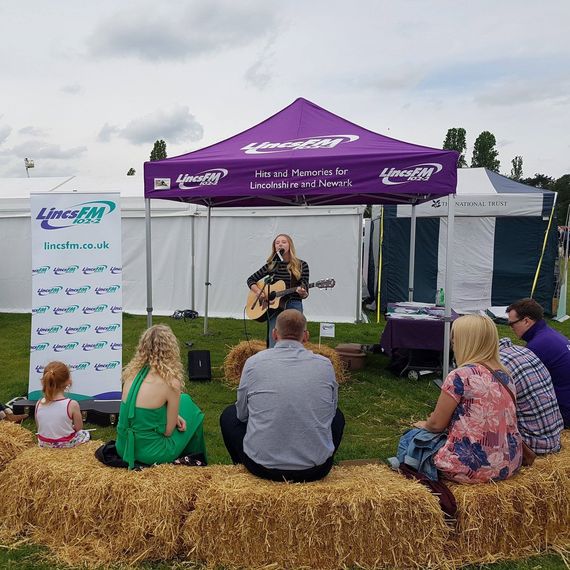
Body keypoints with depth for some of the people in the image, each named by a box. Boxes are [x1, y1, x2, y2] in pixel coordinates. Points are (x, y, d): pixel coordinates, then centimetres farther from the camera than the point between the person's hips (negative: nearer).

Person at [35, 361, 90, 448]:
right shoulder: (72, 405, -25)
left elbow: (39, 427, 0)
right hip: (65, 444, -2)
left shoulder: (39, 404, -13)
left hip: (43, 444, 2)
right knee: (85, 434, 28)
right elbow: (79, 428, -13)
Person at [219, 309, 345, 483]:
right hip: (316, 470, 1)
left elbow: (242, 414, 7)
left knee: (229, 415, 26)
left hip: (262, 466, -1)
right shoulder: (325, 365, -3)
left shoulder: (254, 362, -5)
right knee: (337, 416, 30)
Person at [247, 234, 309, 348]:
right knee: (273, 348, -3)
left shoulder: (301, 265, 2)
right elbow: (251, 280, 15)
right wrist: (259, 292, -3)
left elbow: (305, 294, 0)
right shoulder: (271, 265, 8)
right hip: (274, 307, 2)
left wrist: (302, 293, -24)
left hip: (293, 307, -2)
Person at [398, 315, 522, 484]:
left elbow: (436, 424, -8)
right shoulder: (504, 375, 5)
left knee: (410, 437, 11)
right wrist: (443, 416, 18)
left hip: (474, 468, -7)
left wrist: (425, 425, 13)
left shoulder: (460, 376, -17)